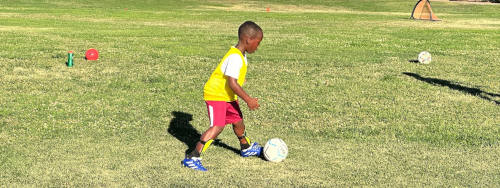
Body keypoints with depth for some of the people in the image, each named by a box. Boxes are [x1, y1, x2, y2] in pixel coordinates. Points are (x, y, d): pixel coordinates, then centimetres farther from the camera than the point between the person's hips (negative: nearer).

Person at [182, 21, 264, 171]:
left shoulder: (241, 55, 6)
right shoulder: (235, 57, -26)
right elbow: (232, 84, -30)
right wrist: (248, 100, -26)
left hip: (228, 96, 10)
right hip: (215, 95, -10)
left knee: (238, 121, 23)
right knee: (218, 126, -19)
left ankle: (246, 148, 48)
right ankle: (192, 158, -18)